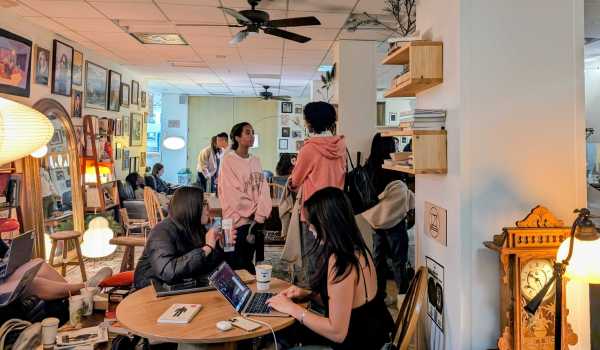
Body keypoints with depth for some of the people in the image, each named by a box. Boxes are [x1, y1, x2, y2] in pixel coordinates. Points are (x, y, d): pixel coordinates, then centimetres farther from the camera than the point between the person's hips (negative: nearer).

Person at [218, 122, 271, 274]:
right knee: (236, 264, -1)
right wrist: (252, 211, -9)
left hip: (256, 220, 5)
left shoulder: (256, 161, 11)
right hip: (238, 219, -5)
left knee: (248, 262, 10)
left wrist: (260, 213, -8)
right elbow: (232, 193, -10)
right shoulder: (228, 160, -5)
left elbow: (263, 189, 4)